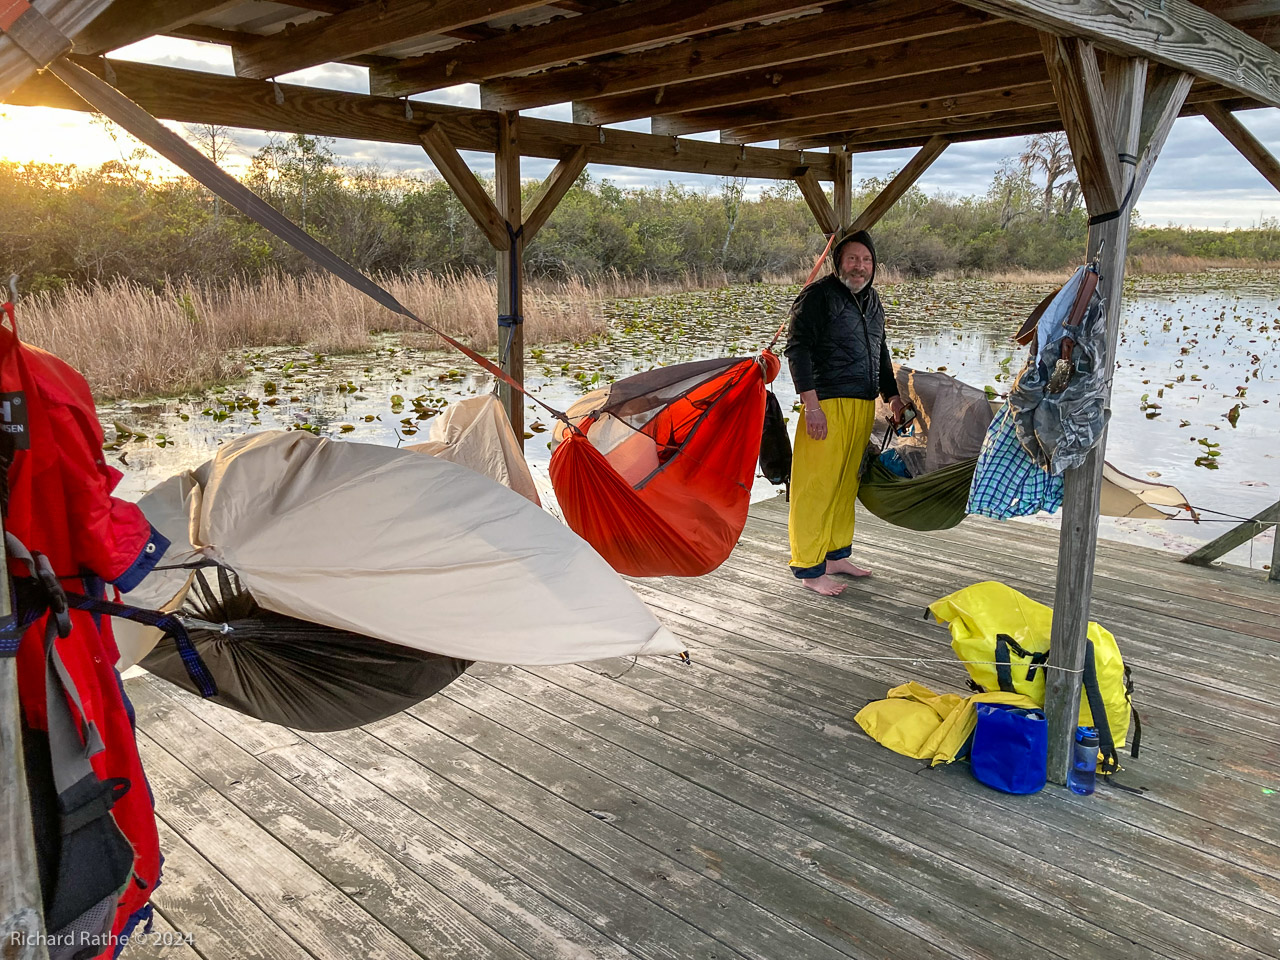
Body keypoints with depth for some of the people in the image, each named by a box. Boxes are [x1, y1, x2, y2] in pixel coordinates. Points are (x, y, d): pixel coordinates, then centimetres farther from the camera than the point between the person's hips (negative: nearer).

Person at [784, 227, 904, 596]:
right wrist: (811, 403, -22)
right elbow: (797, 348, -14)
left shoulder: (872, 299, 19)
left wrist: (891, 394, 24)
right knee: (817, 486, -5)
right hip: (828, 404, -8)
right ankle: (809, 569, 3)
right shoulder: (818, 296, -7)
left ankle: (837, 555, 27)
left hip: (863, 406, 8)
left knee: (846, 484, 14)